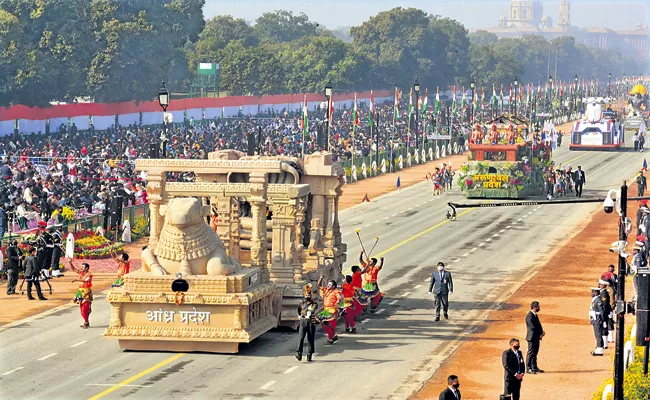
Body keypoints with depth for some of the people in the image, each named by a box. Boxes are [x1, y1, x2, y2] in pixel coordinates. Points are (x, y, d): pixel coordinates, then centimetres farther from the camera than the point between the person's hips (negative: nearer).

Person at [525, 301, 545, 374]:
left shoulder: (535, 315, 12)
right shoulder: (529, 316, -19)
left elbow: (538, 325, 14)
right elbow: (533, 327, -22)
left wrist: (541, 332, -4)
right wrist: (541, 333, -13)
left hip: (536, 337, 9)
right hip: (532, 337, -9)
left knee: (535, 352, 14)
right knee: (531, 353, -5)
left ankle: (534, 367, 22)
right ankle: (528, 369, 0)